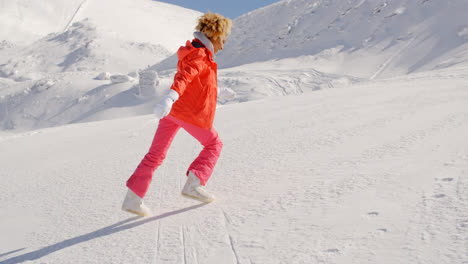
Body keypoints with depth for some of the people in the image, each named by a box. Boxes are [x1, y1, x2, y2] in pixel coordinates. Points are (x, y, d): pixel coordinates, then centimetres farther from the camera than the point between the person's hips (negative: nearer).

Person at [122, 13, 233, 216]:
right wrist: (170, 98, -45)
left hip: (171, 111, 8)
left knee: (156, 154, 8)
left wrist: (217, 90, 45)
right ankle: (194, 183, 3)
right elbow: (184, 77, -30)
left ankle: (133, 197, 6)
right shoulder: (201, 56, -11)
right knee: (214, 145, 13)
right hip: (191, 114, -8)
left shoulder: (191, 51, 18)